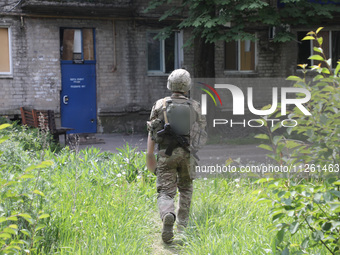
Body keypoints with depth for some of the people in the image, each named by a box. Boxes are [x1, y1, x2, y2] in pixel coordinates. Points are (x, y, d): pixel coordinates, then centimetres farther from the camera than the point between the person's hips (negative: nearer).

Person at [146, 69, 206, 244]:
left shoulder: (160, 104, 1)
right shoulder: (194, 107, 2)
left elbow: (152, 130, -2)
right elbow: (201, 132, 7)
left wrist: (149, 154, 3)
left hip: (166, 155, -1)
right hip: (186, 154, 1)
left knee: (165, 193, -2)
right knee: (185, 188, 25)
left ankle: (168, 216, -33)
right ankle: (182, 223, 25)